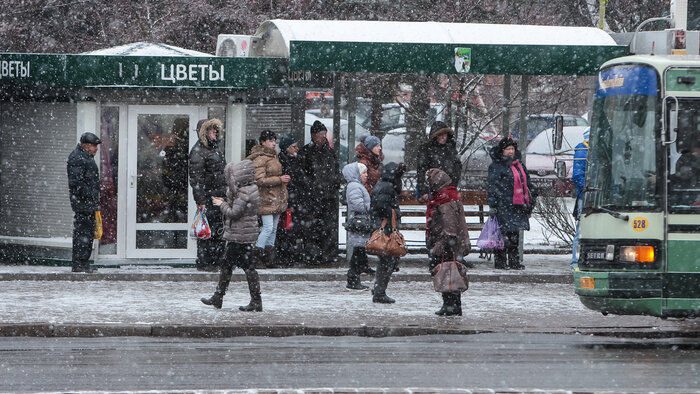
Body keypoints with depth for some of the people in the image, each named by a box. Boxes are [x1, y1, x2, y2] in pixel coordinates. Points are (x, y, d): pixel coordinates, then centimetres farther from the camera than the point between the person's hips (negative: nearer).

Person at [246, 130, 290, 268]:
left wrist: (283, 179, 14)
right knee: (268, 227, -13)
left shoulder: (273, 156, 17)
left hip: (276, 198, 9)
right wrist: (279, 179, -18)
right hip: (266, 198, -9)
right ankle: (257, 255, -5)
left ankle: (270, 257, 12)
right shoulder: (260, 158, -13)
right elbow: (260, 180, -19)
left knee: (274, 228, 9)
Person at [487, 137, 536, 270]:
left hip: (518, 206, 7)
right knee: (503, 234, -7)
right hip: (503, 206, -7)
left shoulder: (519, 165, 19)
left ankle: (514, 261, 15)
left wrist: (530, 202, 23)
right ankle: (500, 262, -2)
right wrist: (492, 205, -14)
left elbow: (527, 184, 26)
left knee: (514, 235, 10)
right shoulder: (496, 166, -3)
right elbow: (492, 186, -8)